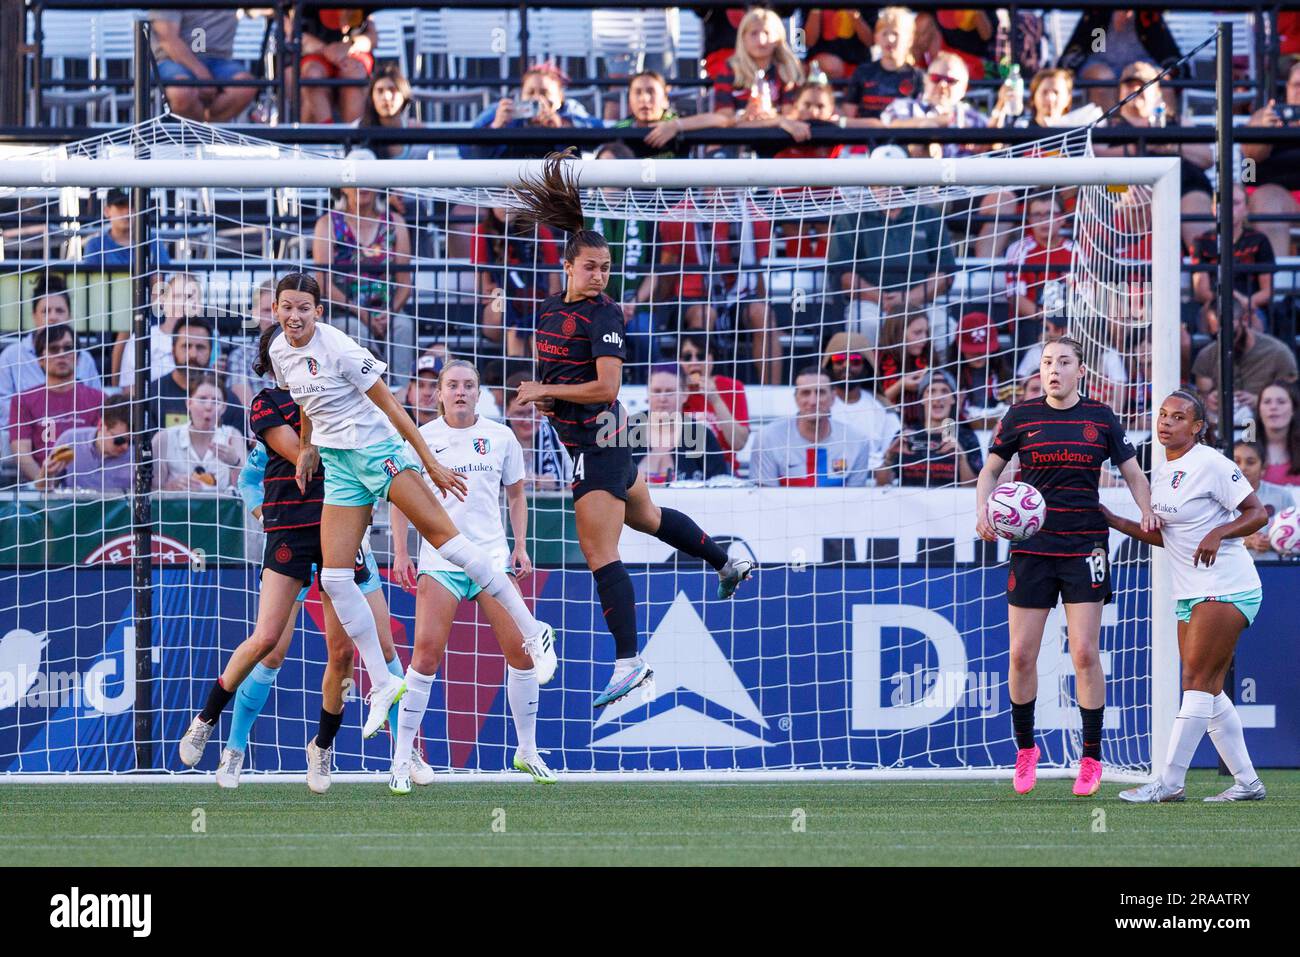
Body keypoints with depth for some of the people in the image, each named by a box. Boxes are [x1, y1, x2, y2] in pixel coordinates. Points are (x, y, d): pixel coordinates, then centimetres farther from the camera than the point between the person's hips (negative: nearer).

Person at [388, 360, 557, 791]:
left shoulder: (500, 437, 6)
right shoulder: (422, 439, 0)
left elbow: (515, 494, 16)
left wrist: (520, 547, 7)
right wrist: (400, 554, -2)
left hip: (493, 558, 2)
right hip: (439, 560, -2)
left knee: (521, 652, -2)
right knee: (426, 655, -13)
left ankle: (527, 751, 16)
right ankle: (402, 760, -7)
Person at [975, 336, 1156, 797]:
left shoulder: (1100, 417, 4)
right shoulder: (1021, 416, 3)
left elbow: (1133, 473, 12)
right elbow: (990, 470, 12)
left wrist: (1146, 510, -6)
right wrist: (982, 510, -6)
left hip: (1085, 547, -1)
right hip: (1032, 546, 1)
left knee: (1085, 653, -7)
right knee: (1021, 655, -1)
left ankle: (1091, 759, 2)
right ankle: (1025, 749, 19)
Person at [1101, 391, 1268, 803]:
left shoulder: (1210, 464, -12)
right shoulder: (1163, 473, 13)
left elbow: (1257, 513, -11)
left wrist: (1218, 532, -25)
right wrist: (1114, 521, 13)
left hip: (1225, 589, -9)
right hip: (1190, 594, 9)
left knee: (1197, 683, -10)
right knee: (1209, 691, 8)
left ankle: (1170, 782, -12)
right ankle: (1247, 781, 14)